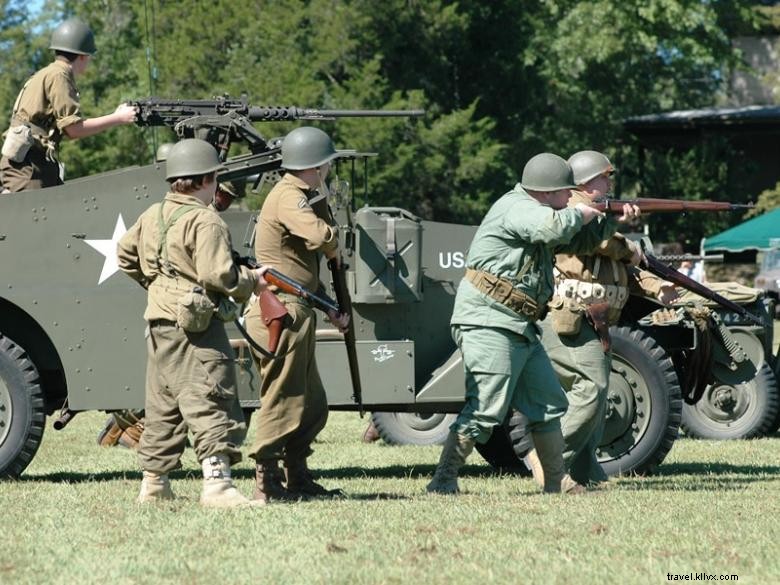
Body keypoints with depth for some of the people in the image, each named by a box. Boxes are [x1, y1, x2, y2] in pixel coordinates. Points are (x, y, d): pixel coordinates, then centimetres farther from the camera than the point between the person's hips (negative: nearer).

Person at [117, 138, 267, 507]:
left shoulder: (151, 216, 12)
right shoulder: (204, 221, -14)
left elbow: (125, 255, 26)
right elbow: (218, 275, -21)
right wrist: (252, 281, -5)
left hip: (160, 324, 8)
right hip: (197, 326, -8)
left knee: (163, 407, 16)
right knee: (210, 405, -10)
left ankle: (154, 483, 22)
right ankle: (216, 483, -19)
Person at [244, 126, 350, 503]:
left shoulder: (300, 197, 21)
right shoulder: (288, 197, -13)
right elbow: (321, 237, -31)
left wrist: (331, 309, 16)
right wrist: (336, 247, -7)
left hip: (295, 312, 10)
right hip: (280, 313, -10)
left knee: (312, 405, 14)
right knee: (282, 401, -7)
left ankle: (298, 479, 20)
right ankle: (267, 484, -4)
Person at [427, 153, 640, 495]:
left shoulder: (535, 210, 19)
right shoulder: (517, 208, -13)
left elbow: (576, 241, 29)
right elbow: (557, 227, -31)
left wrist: (611, 221, 14)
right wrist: (581, 213, -10)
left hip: (521, 330, 11)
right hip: (489, 325, -11)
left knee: (548, 406, 13)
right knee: (485, 411, -15)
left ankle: (557, 483, 20)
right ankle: (442, 483, -13)